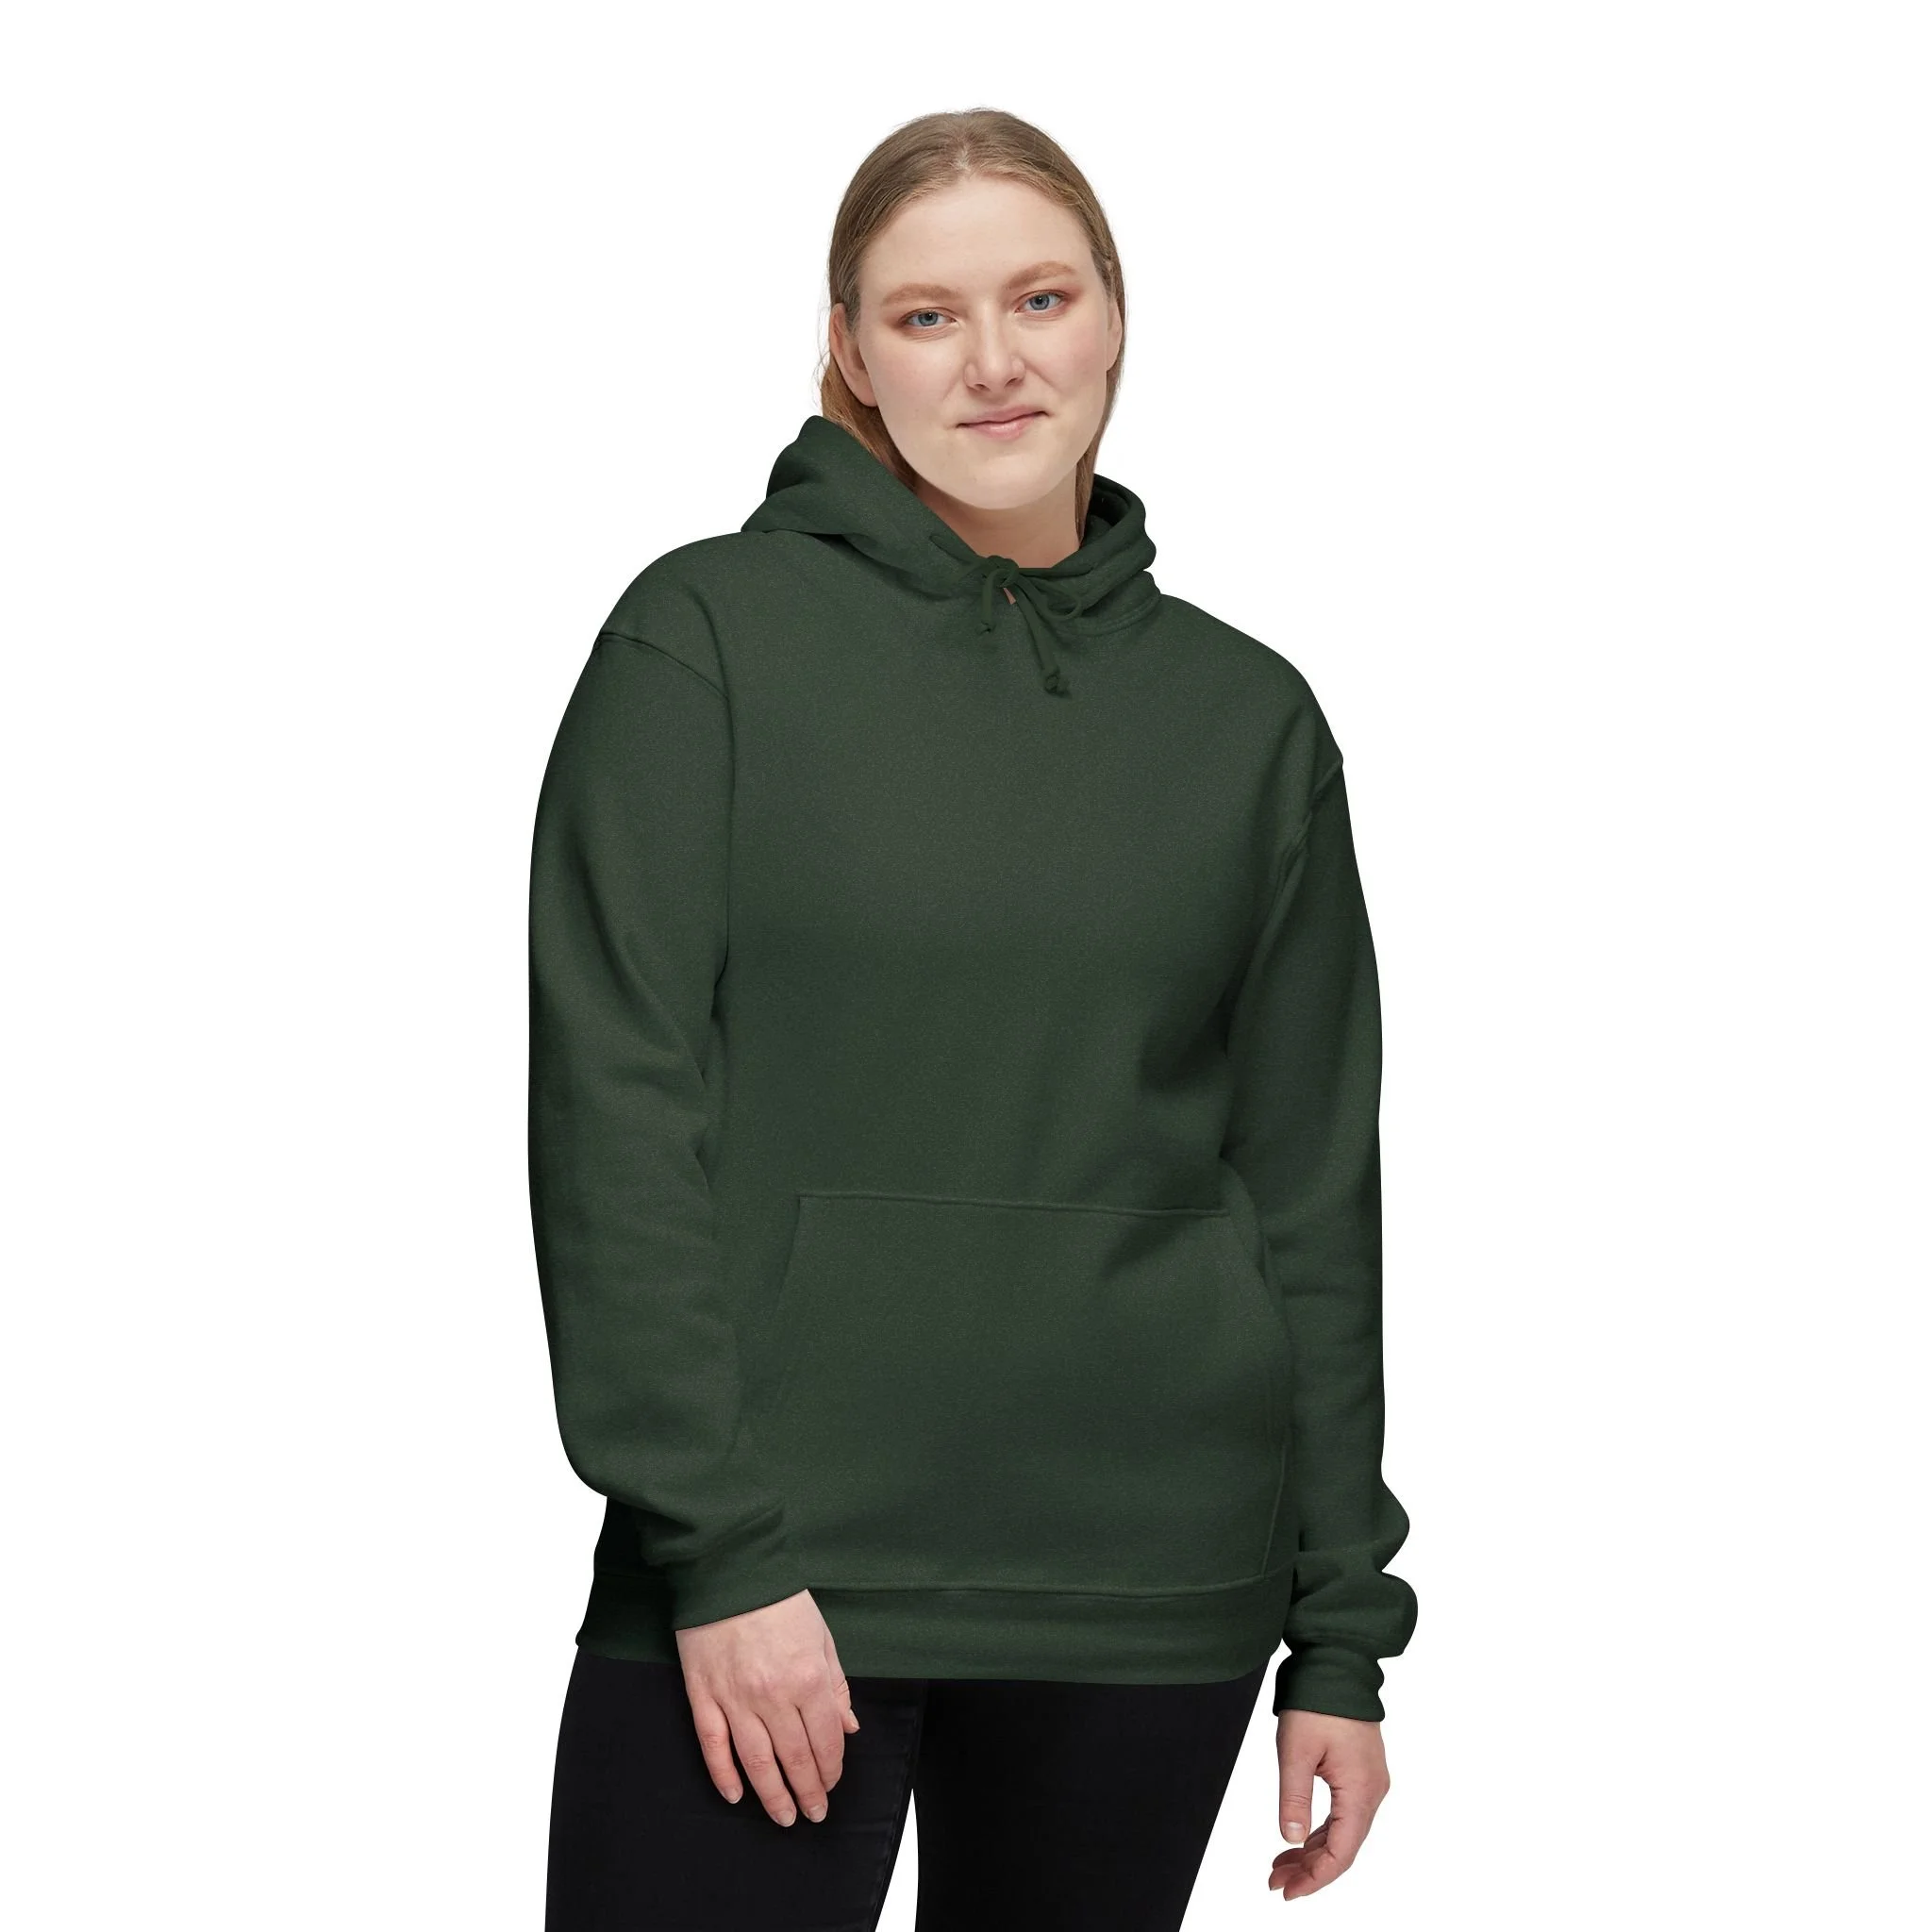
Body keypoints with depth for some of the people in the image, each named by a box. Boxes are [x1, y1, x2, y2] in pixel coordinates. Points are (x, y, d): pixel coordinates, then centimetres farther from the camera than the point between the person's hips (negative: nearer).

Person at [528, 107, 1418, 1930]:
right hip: (773, 1556, -3)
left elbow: (1315, 1191, 10)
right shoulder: (707, 636, -1)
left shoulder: (1247, 717, 9)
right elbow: (619, 1113, -6)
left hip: (1147, 1579, 3)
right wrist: (715, 1546, -14)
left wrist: (1341, 1637, 8)